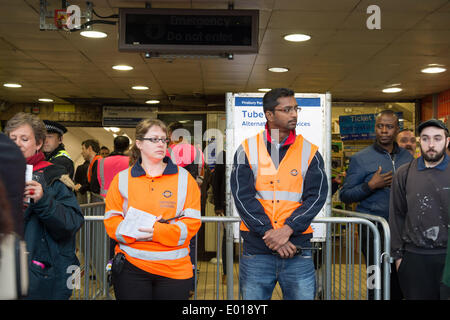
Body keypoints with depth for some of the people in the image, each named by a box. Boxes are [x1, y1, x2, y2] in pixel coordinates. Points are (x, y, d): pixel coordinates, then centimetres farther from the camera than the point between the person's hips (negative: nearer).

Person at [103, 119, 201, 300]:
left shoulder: (184, 178, 4)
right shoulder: (122, 179, 7)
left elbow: (192, 222, -2)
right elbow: (111, 220, 3)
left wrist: (158, 231, -17)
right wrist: (135, 231, -16)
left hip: (174, 269, 0)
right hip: (130, 266, 0)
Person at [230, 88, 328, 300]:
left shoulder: (310, 152, 6)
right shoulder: (247, 150, 3)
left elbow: (316, 196, -1)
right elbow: (242, 196, -4)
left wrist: (288, 229, -15)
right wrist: (269, 234, -13)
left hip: (298, 252, 1)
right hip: (256, 252, 0)